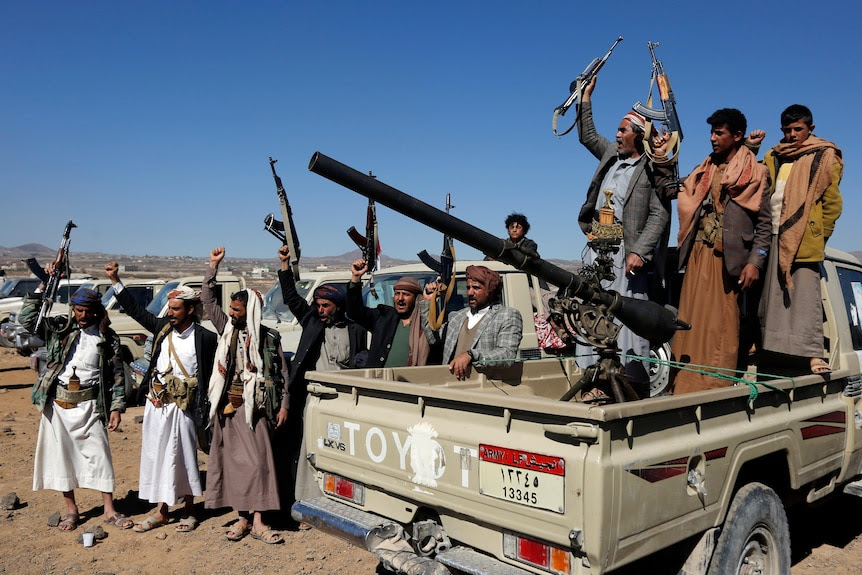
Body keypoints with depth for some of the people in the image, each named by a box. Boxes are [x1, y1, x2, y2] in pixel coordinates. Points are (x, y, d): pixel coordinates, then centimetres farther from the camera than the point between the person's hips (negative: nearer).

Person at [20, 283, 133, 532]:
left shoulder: (108, 338, 1)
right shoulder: (60, 328, 5)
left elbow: (117, 374, 1)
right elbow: (27, 319, -7)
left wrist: (116, 407, -5)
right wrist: (43, 285, -11)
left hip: (89, 404, -1)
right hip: (57, 403, 2)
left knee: (99, 455, 0)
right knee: (61, 455, 8)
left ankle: (109, 510, 11)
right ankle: (71, 509, 23)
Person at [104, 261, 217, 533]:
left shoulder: (205, 338, -10)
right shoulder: (162, 327, 4)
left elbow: (213, 374, -8)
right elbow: (135, 309, 12)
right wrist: (115, 280, 8)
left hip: (182, 407, -5)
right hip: (155, 405, 5)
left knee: (183, 457, 5)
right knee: (155, 455, 11)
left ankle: (188, 510, 22)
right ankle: (161, 511, 24)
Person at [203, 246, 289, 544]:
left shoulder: (269, 338, -1)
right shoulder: (227, 329, 8)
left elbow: (281, 373, 2)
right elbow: (208, 299, 7)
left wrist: (284, 405, -2)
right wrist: (213, 266, 1)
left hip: (254, 407, -3)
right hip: (227, 407, 4)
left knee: (257, 460, -6)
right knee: (232, 461, 6)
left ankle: (257, 521, -2)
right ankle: (242, 517, 15)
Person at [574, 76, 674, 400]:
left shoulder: (653, 170, -5)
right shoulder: (611, 154, 17)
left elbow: (660, 215, -11)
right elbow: (587, 136, 33)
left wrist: (639, 252, -20)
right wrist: (586, 97, 31)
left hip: (626, 251, -7)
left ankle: (634, 382, 0)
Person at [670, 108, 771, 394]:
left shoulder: (754, 173, 2)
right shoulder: (703, 171, 18)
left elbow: (764, 221, -2)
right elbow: (674, 191, 11)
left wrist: (755, 261, -11)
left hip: (727, 260, -5)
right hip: (698, 256, 5)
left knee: (721, 327, -4)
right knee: (692, 323, 3)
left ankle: (717, 387, 2)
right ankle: (685, 386, 8)